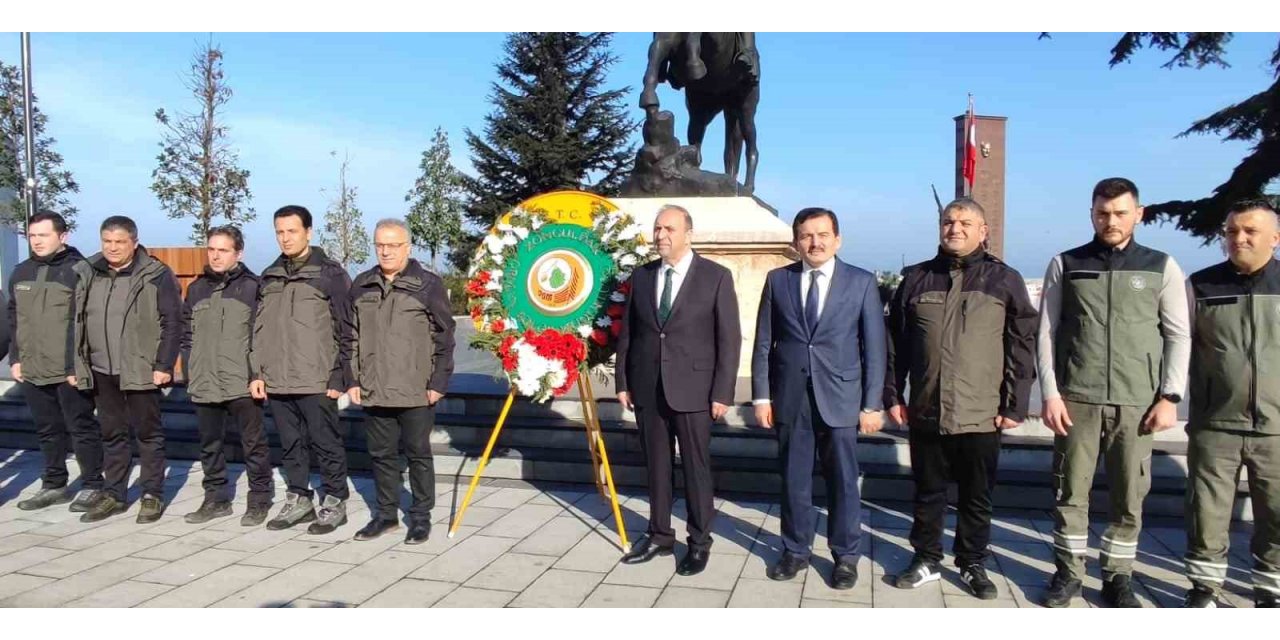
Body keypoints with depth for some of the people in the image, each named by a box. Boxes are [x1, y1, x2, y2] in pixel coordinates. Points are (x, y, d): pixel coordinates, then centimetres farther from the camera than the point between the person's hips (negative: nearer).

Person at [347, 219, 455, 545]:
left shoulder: (428, 284, -3)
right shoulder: (361, 285, 9)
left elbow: (444, 338, -4)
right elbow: (351, 337, 13)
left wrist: (439, 383, -9)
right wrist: (352, 380, 6)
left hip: (416, 392, -4)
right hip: (373, 391, 4)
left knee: (418, 454, 6)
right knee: (382, 454, 13)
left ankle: (421, 517, 17)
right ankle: (386, 514, 26)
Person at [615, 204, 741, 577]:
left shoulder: (716, 277, -4)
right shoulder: (641, 276, 8)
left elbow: (729, 338, -6)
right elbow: (627, 333, 12)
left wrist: (722, 393, -10)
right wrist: (623, 382, 6)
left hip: (693, 389, -4)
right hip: (647, 389, 4)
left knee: (696, 468, 5)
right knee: (656, 466, 12)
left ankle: (699, 543, 18)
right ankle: (659, 536, 25)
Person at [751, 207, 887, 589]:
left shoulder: (862, 282, 1)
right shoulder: (777, 280, 5)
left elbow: (874, 348, 0)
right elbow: (763, 343, 5)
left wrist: (872, 404, -4)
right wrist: (762, 396, 0)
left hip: (839, 397, -1)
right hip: (790, 397, 2)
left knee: (842, 480, 6)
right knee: (793, 479, 10)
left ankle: (846, 556, 21)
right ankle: (796, 550, 25)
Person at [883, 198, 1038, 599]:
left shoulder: (1006, 280, 0)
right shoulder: (916, 279, 6)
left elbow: (1023, 347, -2)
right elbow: (895, 343, 9)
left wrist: (1015, 405, -6)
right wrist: (893, 395, 5)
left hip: (982, 415, -2)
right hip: (925, 412, 2)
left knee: (977, 497, 10)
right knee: (928, 492, 13)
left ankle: (973, 565, 26)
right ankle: (927, 560, 28)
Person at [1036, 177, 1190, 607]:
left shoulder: (1162, 267, 6)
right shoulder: (1065, 265, 5)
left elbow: (1179, 337, 5)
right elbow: (1047, 333, 3)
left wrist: (1170, 397, -3)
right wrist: (1050, 393, -5)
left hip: (1136, 403, 1)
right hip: (1077, 400, 0)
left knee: (1130, 497, 5)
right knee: (1070, 491, 4)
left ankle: (1118, 577, 19)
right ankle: (1068, 571, 18)